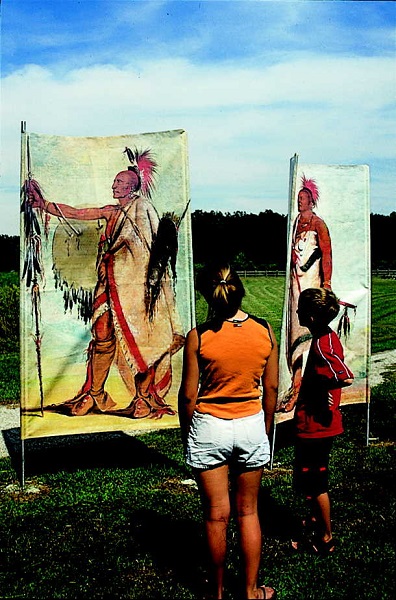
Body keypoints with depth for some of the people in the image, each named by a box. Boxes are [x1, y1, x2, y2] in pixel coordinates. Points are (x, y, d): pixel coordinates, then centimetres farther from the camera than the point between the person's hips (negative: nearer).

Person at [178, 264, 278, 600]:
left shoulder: (198, 337, -14)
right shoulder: (266, 332, -6)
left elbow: (188, 395, -8)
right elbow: (271, 389, 2)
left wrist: (186, 435, 7)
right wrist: (266, 430, 16)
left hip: (209, 428, -2)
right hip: (251, 425, 2)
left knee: (217, 515, 11)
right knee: (248, 512, 17)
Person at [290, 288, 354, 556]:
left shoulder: (323, 345, -24)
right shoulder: (326, 337, 6)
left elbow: (346, 377, -36)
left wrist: (316, 386, -21)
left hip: (316, 425, -10)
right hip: (315, 423, 10)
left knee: (314, 482, 4)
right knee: (309, 478, 24)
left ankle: (326, 539, 17)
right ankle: (315, 521, 42)